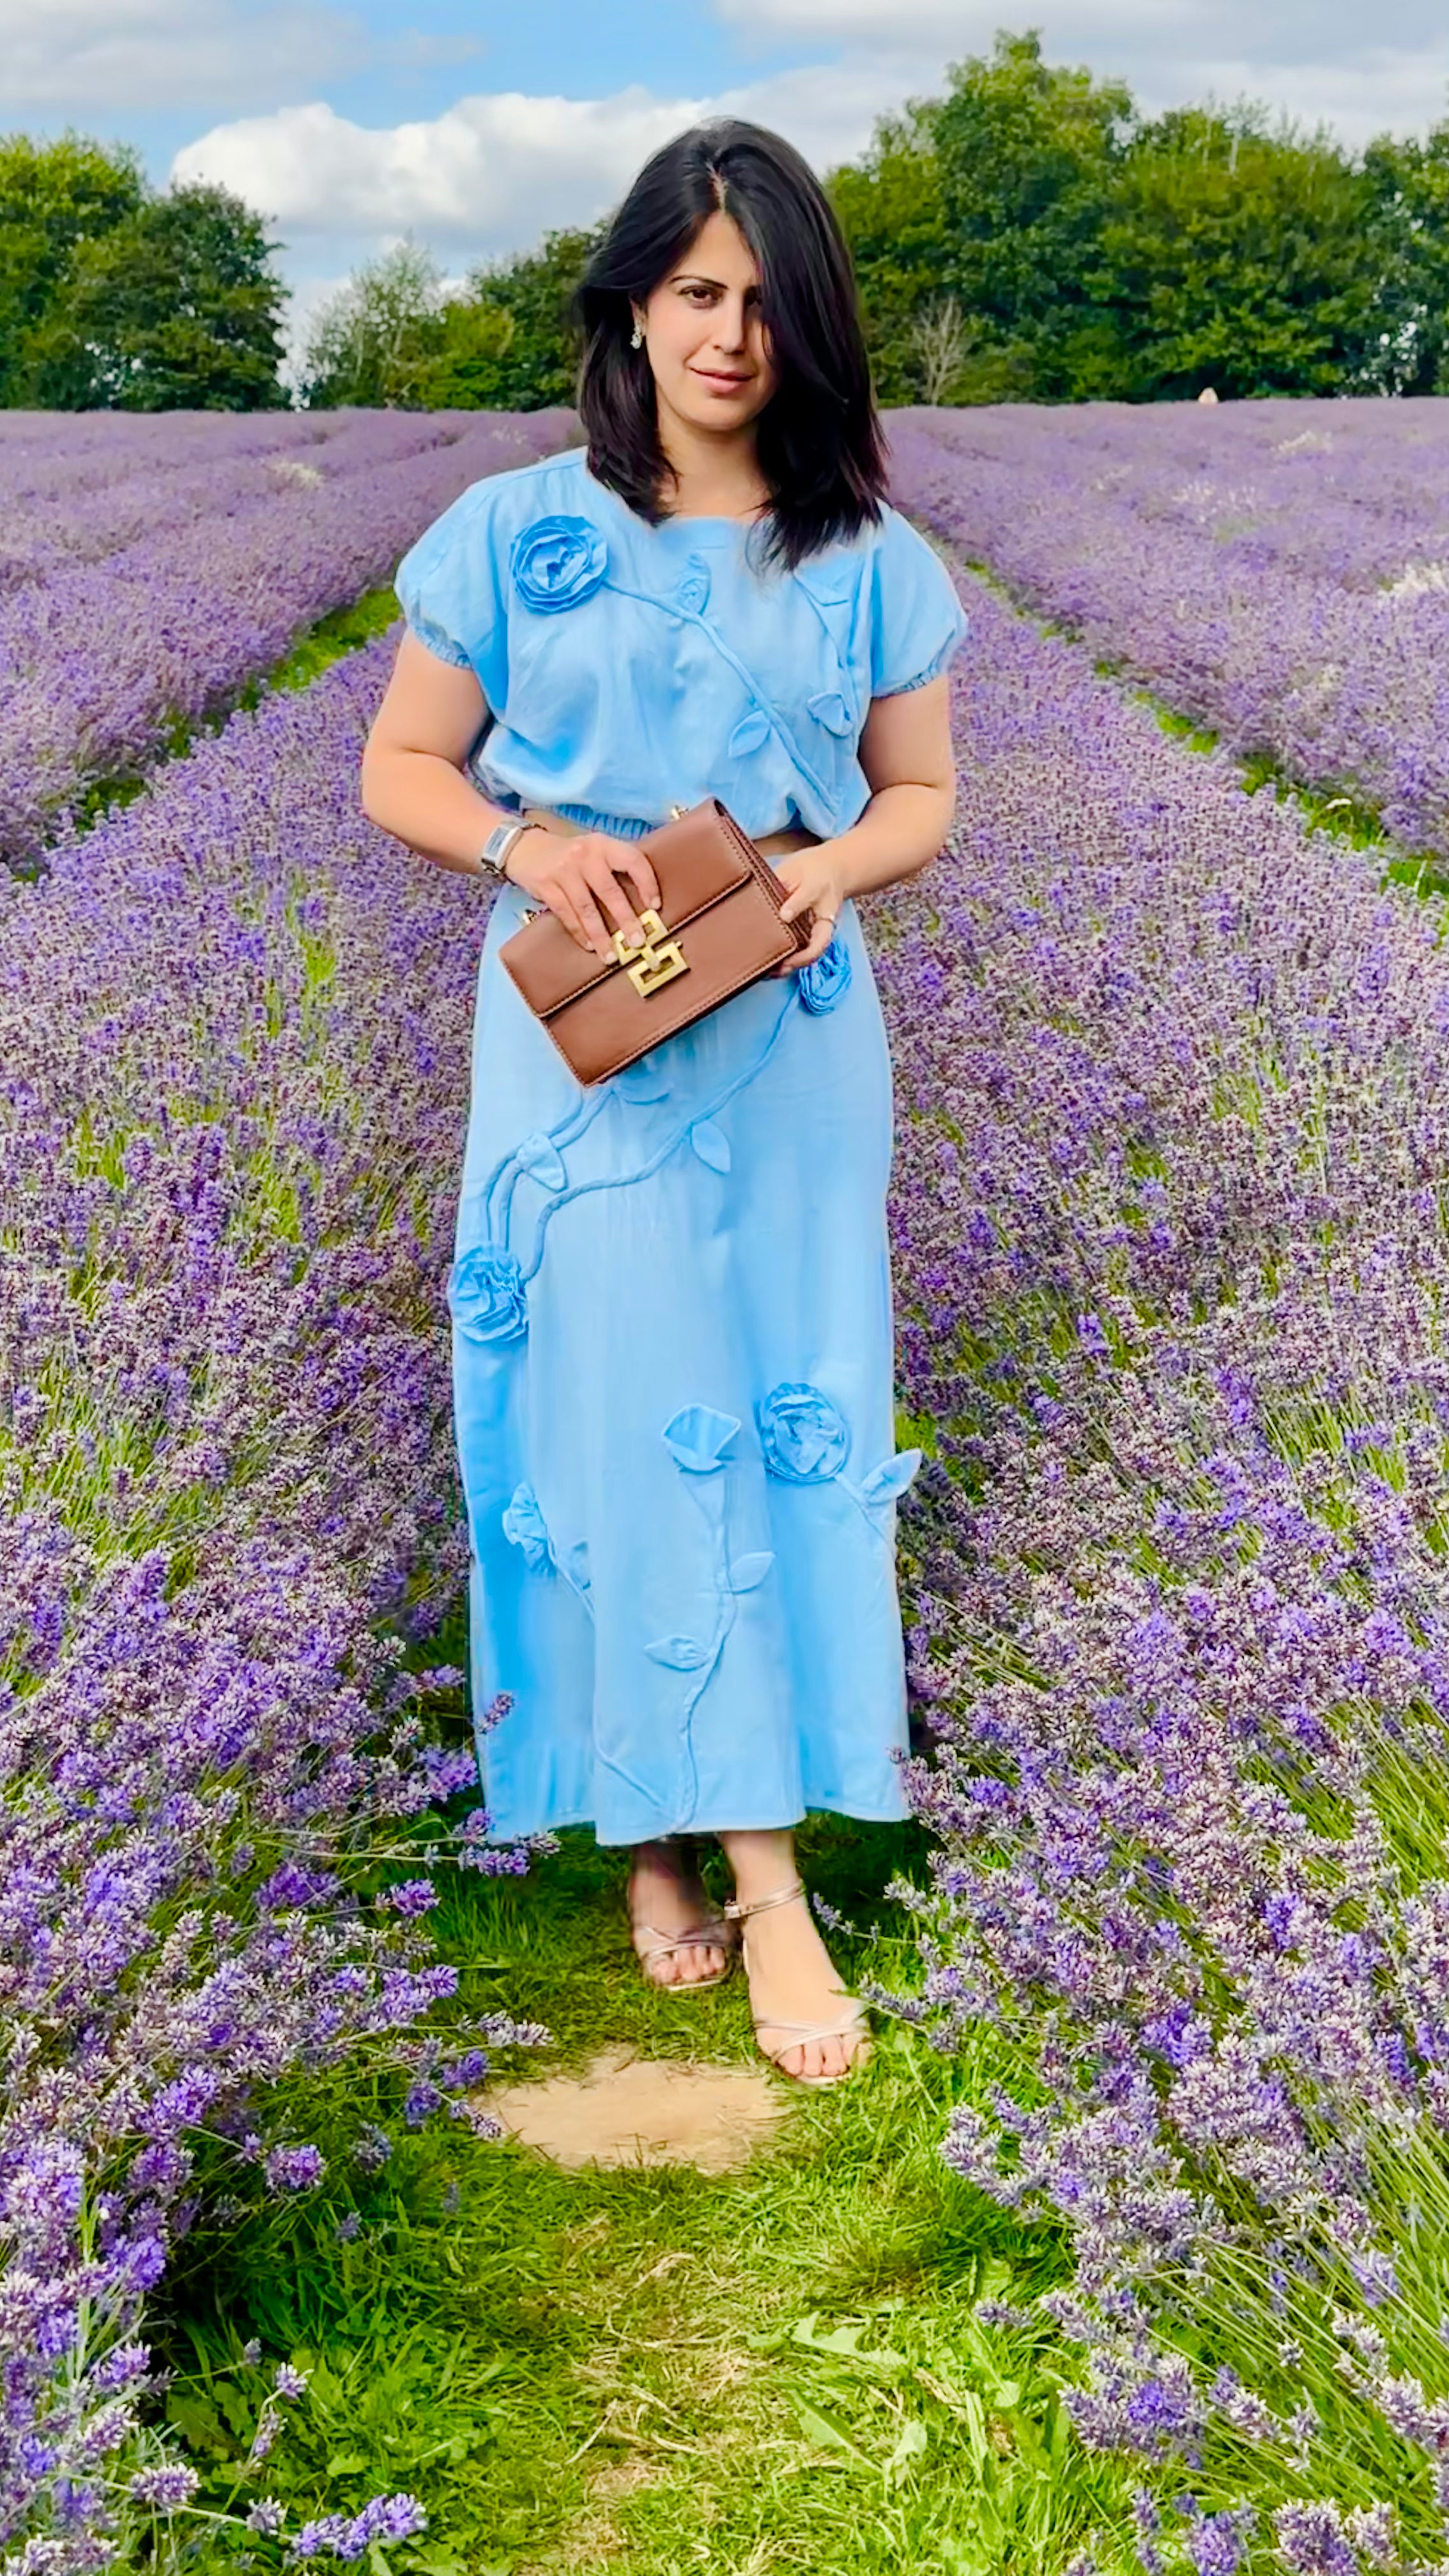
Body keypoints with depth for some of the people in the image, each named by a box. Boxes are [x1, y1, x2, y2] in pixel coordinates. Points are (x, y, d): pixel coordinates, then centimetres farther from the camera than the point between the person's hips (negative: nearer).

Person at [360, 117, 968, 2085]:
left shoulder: (872, 563, 3)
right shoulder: (511, 535, 0)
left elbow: (924, 795, 8)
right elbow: (400, 771, 3)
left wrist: (840, 860, -15)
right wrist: (525, 844, -17)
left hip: (793, 1053, 2)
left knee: (785, 1420, 4)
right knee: (620, 1419, -4)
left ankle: (695, 1824, 17)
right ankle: (754, 1872, 7)